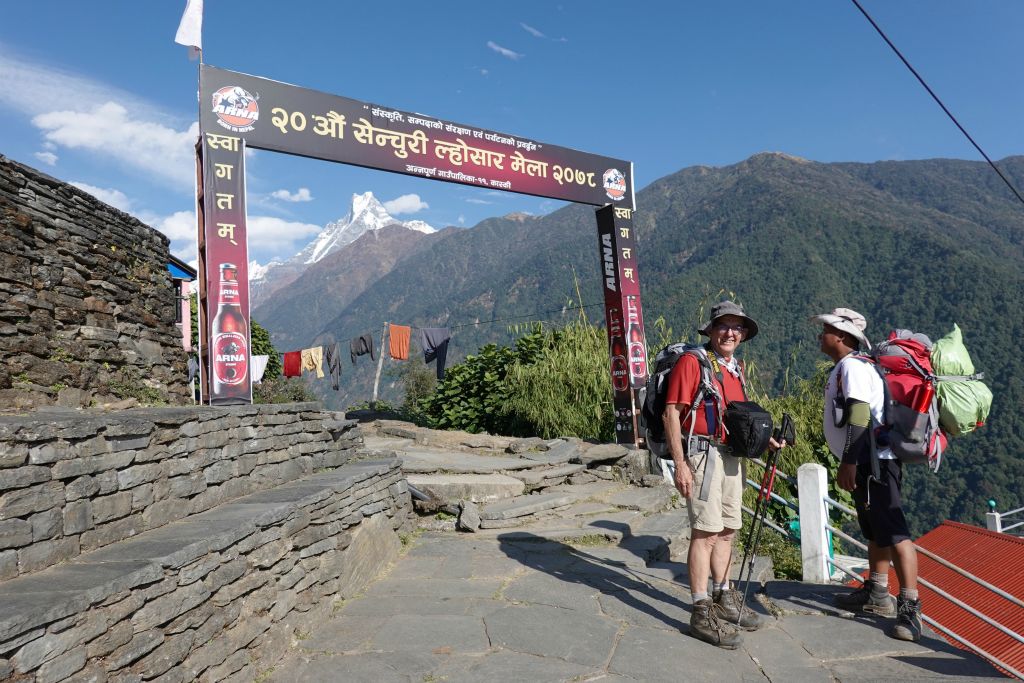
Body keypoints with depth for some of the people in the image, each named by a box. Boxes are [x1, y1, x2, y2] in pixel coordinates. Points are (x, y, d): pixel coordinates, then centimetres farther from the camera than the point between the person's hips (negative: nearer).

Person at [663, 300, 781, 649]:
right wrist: (680, 464, -21)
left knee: (727, 531, 16)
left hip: (731, 457, 9)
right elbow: (671, 414, -15)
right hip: (703, 455, -8)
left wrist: (764, 438, 9)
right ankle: (702, 613, -2)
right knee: (705, 532, -8)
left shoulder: (737, 370, 16)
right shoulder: (692, 362, -10)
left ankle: (723, 598, 31)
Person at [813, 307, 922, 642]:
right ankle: (877, 595, 30)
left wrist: (848, 461, -26)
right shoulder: (845, 367, 18)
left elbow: (859, 413, -23)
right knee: (874, 530, 18)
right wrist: (848, 463, 26)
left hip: (875, 461, -11)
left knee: (893, 532, -11)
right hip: (866, 462, 11)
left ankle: (909, 608, -10)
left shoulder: (853, 365, -12)